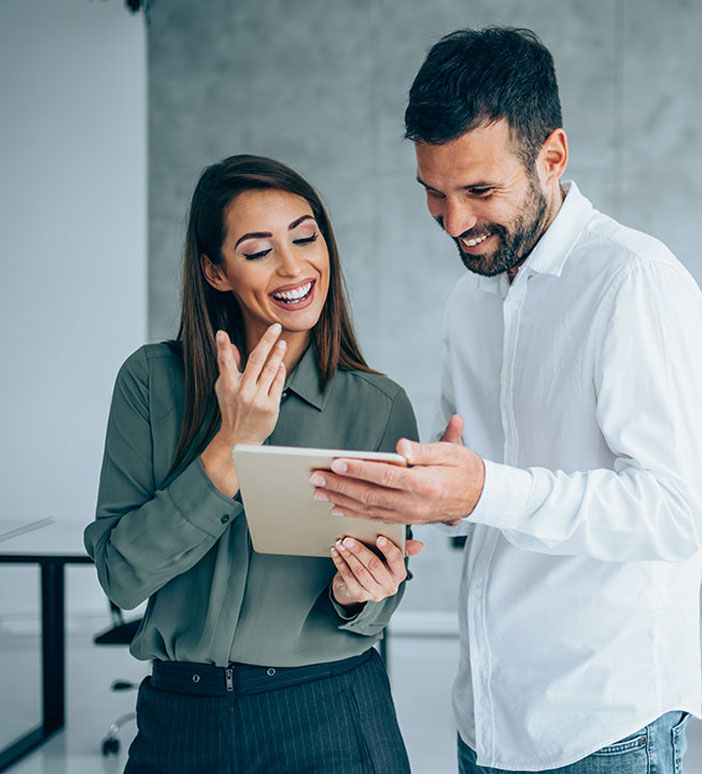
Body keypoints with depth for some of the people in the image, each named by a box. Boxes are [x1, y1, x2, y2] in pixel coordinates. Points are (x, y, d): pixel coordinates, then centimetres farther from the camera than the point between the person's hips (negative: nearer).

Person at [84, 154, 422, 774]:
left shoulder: (380, 406, -4)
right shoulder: (152, 382, -4)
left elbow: (372, 618, 3)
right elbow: (120, 573, -11)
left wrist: (355, 596, -19)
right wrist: (231, 448, -17)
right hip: (180, 723, 1)